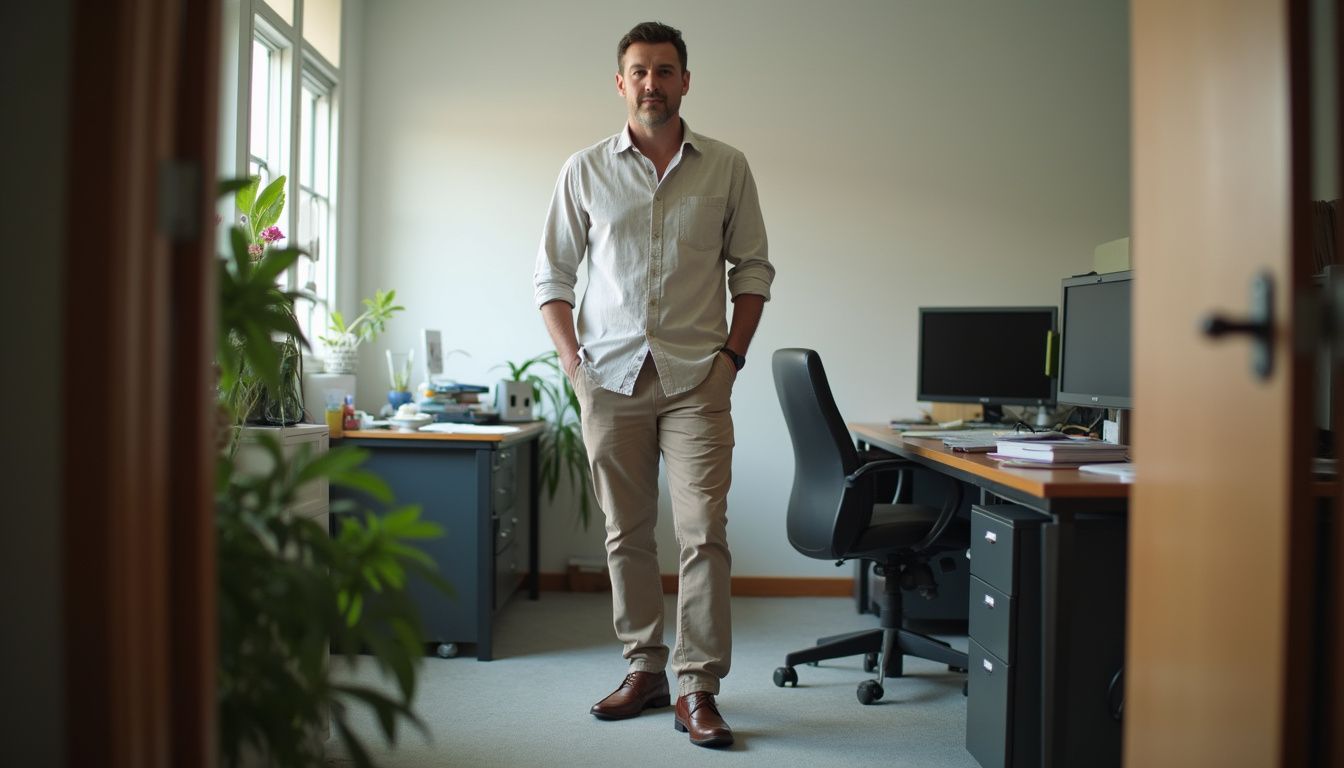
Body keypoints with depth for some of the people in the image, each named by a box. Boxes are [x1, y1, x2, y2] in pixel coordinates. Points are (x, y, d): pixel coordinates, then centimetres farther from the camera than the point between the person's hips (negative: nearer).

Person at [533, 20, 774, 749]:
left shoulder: (726, 168, 7)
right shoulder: (585, 170, 7)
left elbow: (752, 267, 10)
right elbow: (551, 272, 10)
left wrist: (733, 353, 0)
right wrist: (571, 359, 0)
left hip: (696, 376, -1)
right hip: (610, 376, 1)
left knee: (704, 531, -7)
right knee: (626, 533, 7)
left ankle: (698, 689, 2)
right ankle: (644, 668, 21)